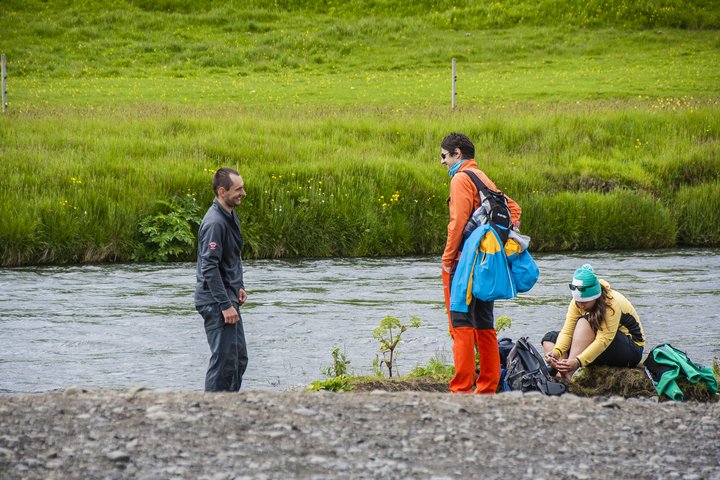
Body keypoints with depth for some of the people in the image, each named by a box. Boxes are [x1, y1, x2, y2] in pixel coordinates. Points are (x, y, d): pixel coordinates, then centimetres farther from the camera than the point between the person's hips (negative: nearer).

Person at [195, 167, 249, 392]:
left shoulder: (230, 216, 11)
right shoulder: (214, 222, -21)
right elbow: (209, 268, -24)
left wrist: (238, 287, 17)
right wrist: (225, 305, -24)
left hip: (228, 297, 10)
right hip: (215, 300, -10)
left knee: (239, 359, 14)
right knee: (224, 360, -9)